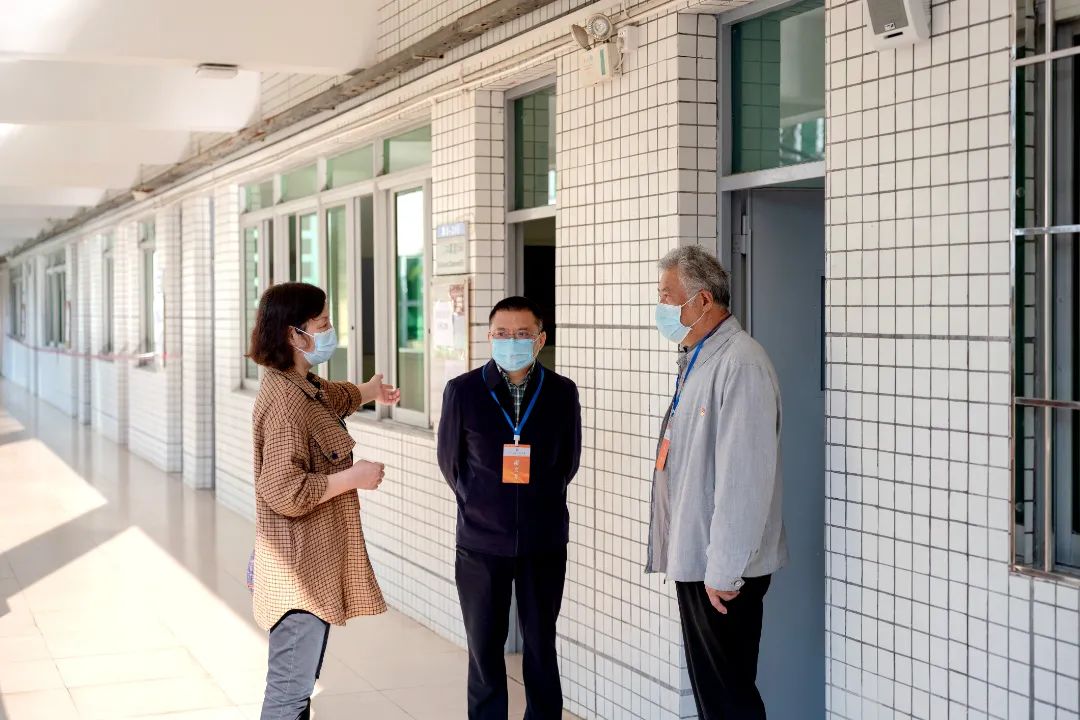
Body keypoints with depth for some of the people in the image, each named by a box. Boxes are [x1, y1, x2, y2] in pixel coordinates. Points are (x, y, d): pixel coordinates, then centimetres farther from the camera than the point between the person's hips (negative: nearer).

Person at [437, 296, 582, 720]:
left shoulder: (562, 393, -2)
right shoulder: (463, 391, -5)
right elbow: (451, 460, 8)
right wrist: (479, 503, 10)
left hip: (544, 540, 0)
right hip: (482, 541, 0)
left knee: (541, 644, 9)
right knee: (484, 647, 8)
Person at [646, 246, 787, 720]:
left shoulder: (740, 364, -19)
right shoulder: (696, 359, 12)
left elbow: (743, 479, -23)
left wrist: (723, 572, -21)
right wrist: (684, 553, 16)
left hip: (723, 572, -9)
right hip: (693, 559, 9)